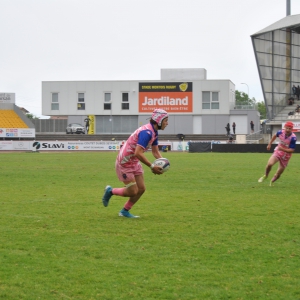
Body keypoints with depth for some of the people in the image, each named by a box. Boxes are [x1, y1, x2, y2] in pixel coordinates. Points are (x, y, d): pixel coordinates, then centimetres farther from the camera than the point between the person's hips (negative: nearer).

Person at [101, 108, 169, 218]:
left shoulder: (154, 133, 4)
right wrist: (152, 167, -32)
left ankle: (124, 211, 21)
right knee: (132, 192, -4)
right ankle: (110, 191, 20)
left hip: (134, 162, 10)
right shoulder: (147, 132, -28)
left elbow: (155, 152, 9)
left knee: (141, 189, 6)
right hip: (124, 163, -9)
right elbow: (138, 153, -35)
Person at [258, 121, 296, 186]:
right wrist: (269, 144, 15)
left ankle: (271, 182, 34)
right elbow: (275, 136, 12)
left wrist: (282, 149, -38)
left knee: (277, 175, 3)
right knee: (269, 164, -26)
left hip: (285, 156, -2)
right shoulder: (281, 132, -14)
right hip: (277, 152, 2)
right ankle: (265, 176, 3)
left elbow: (291, 150, -24)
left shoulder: (293, 138, -25)